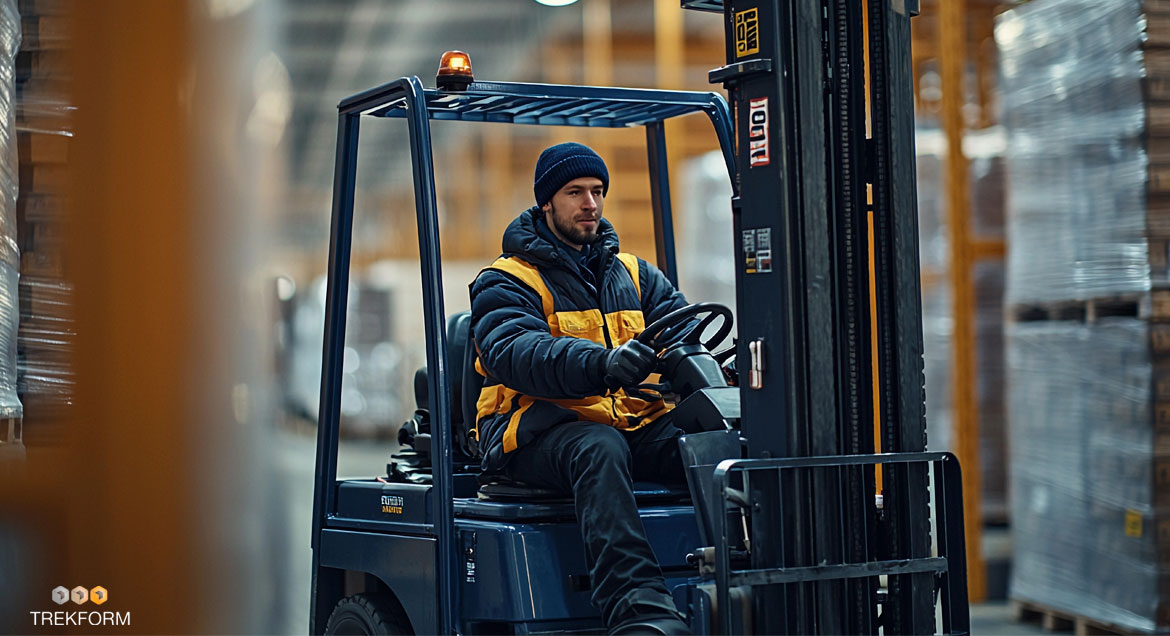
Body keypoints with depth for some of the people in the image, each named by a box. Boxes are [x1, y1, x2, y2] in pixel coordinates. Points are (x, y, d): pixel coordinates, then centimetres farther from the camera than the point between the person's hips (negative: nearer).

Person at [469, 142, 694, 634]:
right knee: (599, 448, -39)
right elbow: (513, 353, -15)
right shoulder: (505, 281, 5)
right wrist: (601, 363, -33)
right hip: (539, 436, -4)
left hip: (638, 425, 5)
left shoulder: (634, 274, 23)